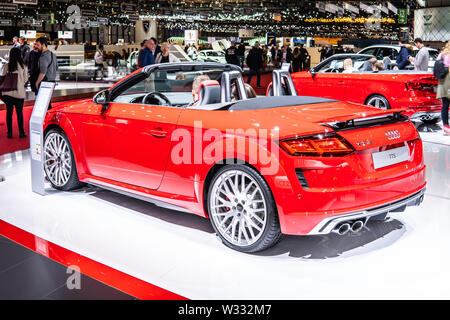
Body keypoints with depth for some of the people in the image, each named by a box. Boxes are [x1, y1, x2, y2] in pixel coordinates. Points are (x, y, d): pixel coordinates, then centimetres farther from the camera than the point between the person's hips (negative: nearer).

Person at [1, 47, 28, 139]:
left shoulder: (7, 66, -6)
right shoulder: (23, 66, -5)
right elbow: (26, 79, 2)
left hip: (8, 92, 0)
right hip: (19, 92, 0)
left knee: (9, 112, 7)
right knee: (19, 112, 8)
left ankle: (9, 133, 9)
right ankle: (21, 132, 9)